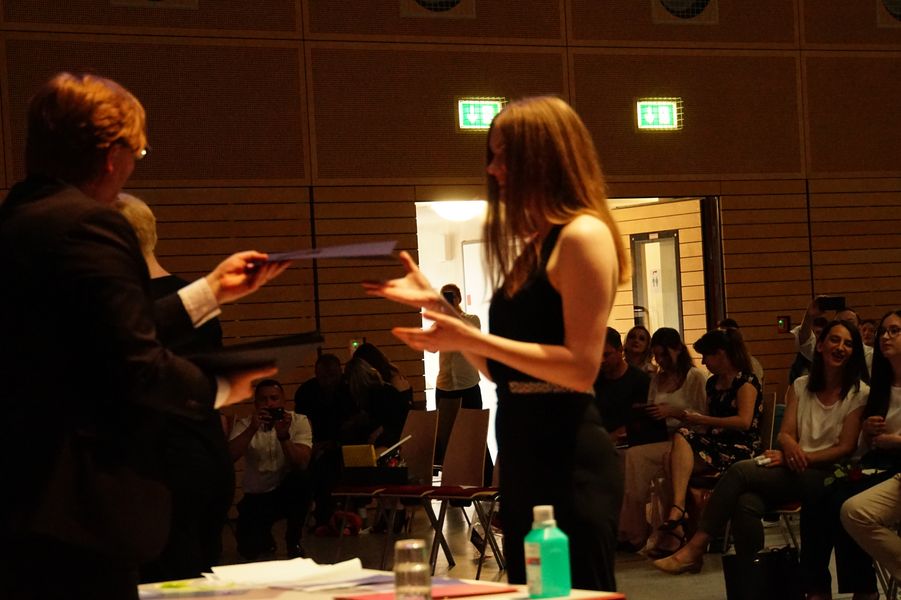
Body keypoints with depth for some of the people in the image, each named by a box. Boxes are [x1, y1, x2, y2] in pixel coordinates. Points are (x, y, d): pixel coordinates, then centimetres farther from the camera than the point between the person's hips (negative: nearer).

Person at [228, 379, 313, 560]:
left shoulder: (299, 421, -7)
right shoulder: (244, 425, -4)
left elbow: (302, 464, -20)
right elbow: (229, 456, -22)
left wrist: (284, 436, -34)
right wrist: (252, 429, -33)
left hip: (288, 491, 0)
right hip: (255, 496, 0)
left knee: (301, 478, -35)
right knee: (248, 550, -19)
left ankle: (293, 542, -11)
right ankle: (264, 534, 22)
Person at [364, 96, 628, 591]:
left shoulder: (583, 235, -11)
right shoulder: (534, 246, 16)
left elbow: (581, 368, -19)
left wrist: (474, 340, -21)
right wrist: (436, 305, 13)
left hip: (568, 457, -10)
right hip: (524, 453, 10)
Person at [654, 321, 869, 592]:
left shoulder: (859, 393, 1)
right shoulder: (800, 386, 16)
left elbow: (846, 447, -5)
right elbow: (785, 433, 8)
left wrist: (799, 457, -16)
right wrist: (791, 447, -17)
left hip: (824, 475, -4)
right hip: (794, 469, 4)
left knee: (740, 471, -28)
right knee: (746, 504, -30)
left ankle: (695, 549, -23)